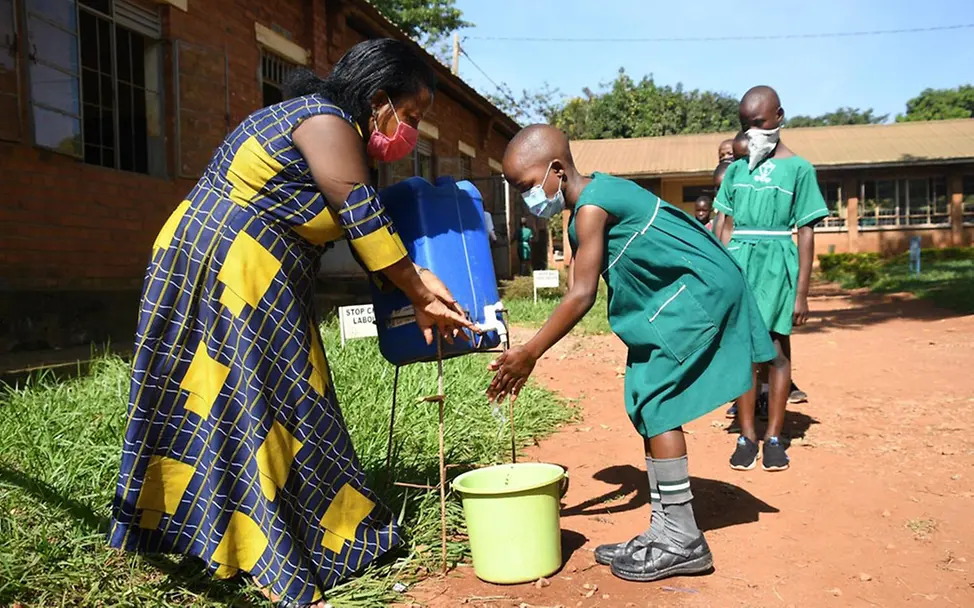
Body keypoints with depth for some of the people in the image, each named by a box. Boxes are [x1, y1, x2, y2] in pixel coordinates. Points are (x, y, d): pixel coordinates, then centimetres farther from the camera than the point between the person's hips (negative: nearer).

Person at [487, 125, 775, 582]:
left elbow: (581, 295, -21)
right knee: (647, 405, 8)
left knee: (655, 403, -11)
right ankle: (664, 530, 14)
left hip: (700, 290, -10)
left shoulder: (591, 208, -19)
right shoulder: (598, 191, 10)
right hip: (677, 294, 10)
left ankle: (682, 540, -3)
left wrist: (529, 354, -17)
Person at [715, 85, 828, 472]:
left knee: (776, 348, 2)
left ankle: (774, 437, 12)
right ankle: (746, 436, 10)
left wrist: (802, 291, -5)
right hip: (739, 261, 3)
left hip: (777, 261, -3)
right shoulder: (737, 169, 11)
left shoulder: (798, 169, 1)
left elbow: (806, 233, -1)